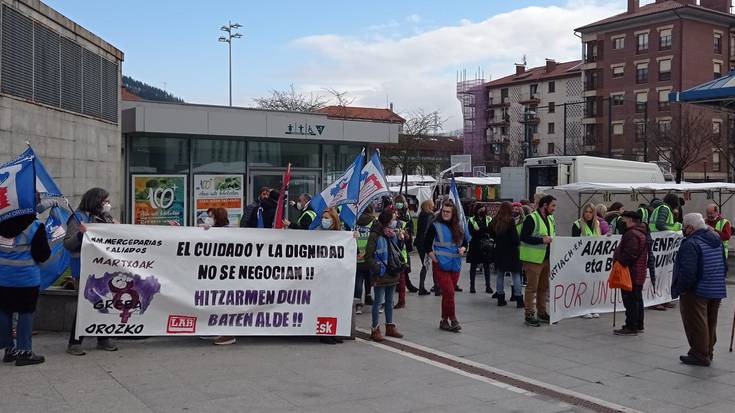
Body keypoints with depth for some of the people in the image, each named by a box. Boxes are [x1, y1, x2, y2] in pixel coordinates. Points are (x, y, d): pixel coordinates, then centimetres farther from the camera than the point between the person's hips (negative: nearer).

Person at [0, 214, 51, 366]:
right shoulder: (35, 226, -14)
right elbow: (42, 255, -11)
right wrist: (46, 244, 6)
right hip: (27, 279, -4)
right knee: (26, 312, 3)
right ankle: (24, 351, 4)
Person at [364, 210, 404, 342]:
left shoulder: (392, 235, 10)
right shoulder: (375, 235, -12)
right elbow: (368, 257, -13)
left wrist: (398, 265, 8)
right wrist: (377, 269, -18)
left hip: (392, 273, 7)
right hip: (381, 275, -7)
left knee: (389, 301, 14)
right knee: (378, 301, -1)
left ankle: (390, 327, 23)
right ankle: (375, 329, 6)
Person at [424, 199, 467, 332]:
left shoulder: (458, 226, 9)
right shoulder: (435, 226, -5)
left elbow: (464, 242, 20)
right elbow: (427, 245, -4)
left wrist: (462, 249, -2)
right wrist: (435, 259, -9)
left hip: (455, 265, 5)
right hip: (441, 265, -5)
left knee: (447, 293, 10)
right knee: (449, 292, -12)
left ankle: (444, 320, 19)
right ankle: (453, 320, -2)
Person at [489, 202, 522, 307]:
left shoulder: (494, 221, 2)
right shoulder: (510, 221, -15)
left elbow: (492, 235, 12)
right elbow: (515, 237, -15)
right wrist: (518, 243, 4)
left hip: (499, 251, 5)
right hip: (511, 251, -5)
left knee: (500, 275, 12)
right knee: (516, 275, 1)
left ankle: (500, 298, 15)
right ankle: (519, 300, 0)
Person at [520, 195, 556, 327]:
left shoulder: (550, 219, 14)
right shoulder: (531, 218, -13)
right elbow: (523, 237, -19)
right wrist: (542, 240, -24)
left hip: (546, 258, 8)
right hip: (533, 258, -8)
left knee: (544, 287, 15)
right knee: (532, 287, -4)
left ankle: (541, 313, 25)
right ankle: (529, 315, 3)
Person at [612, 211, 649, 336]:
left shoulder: (631, 234, -19)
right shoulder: (642, 233, 16)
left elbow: (629, 255, -26)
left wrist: (618, 261, -16)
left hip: (631, 273, -11)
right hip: (639, 274, 11)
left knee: (630, 300, -7)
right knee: (637, 299, 17)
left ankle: (631, 327, -4)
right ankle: (638, 325, 25)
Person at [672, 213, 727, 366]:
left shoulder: (691, 244, -21)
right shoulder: (716, 239, 8)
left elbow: (688, 272, -27)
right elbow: (724, 266, 16)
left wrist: (680, 289, -16)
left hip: (696, 292, -9)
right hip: (717, 291, 9)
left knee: (696, 325, 2)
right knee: (710, 323, 19)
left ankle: (700, 355, 7)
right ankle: (708, 352, 30)